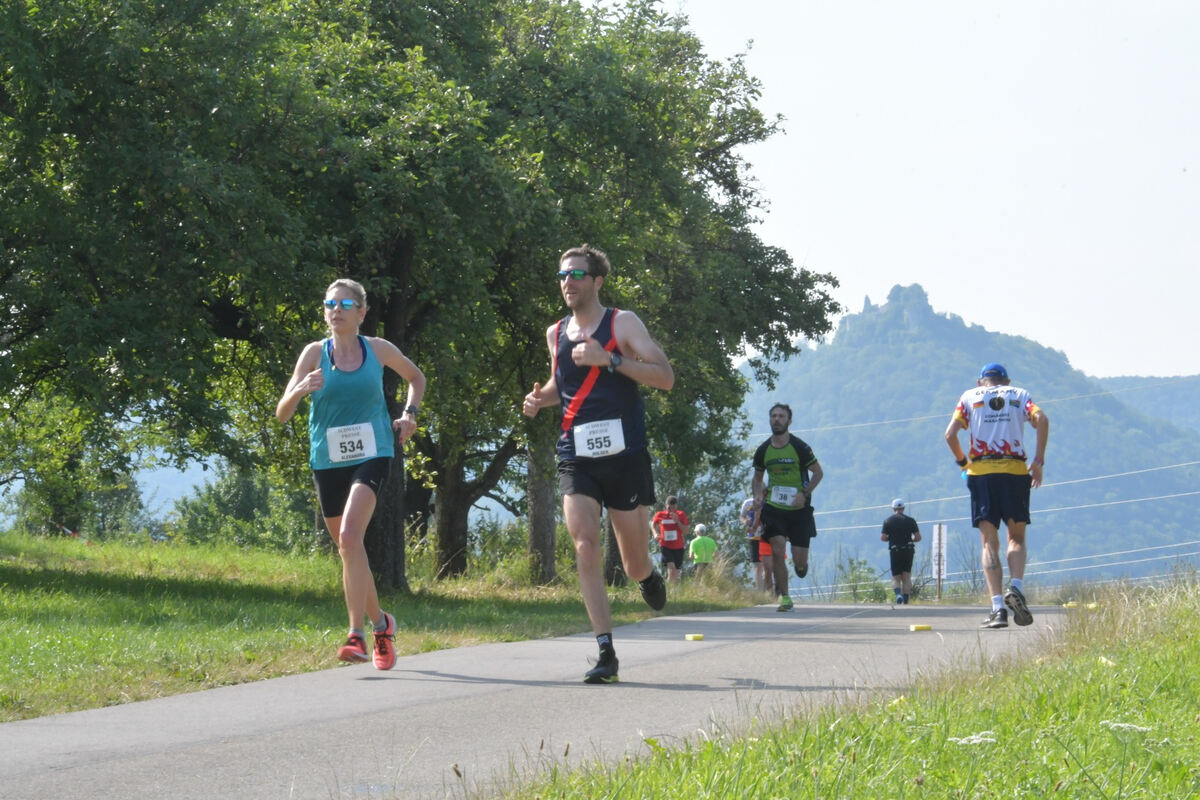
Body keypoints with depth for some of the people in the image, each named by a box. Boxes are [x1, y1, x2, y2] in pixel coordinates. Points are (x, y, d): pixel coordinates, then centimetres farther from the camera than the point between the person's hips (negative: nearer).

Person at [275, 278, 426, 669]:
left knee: (350, 535, -24)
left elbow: (416, 377, 23)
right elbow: (282, 414, -3)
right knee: (347, 549, 10)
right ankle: (380, 623, 34)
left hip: (370, 455, -2)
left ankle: (358, 634, -26)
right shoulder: (315, 353, 1)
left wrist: (409, 413, 6)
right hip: (327, 461, 2)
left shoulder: (378, 349, 3)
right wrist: (301, 389, -24)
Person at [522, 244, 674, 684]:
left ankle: (649, 575, 44)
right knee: (585, 546, -17)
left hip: (625, 455, -3)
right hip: (577, 459, 3)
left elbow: (665, 377, -11)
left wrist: (609, 359, -22)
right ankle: (606, 653, -16)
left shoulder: (621, 323, -3)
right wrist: (540, 398, 7)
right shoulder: (556, 333, 11)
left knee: (635, 567, 4)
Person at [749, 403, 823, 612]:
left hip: (799, 509, -2)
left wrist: (805, 494, -13)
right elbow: (758, 477, 18)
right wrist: (758, 494, -2)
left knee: (799, 560, -3)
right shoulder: (763, 450, 3)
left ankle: (800, 564, 37)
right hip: (774, 508, 2)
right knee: (777, 551, -14)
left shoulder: (800, 447, -7)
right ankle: (784, 596, -2)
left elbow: (818, 473, 0)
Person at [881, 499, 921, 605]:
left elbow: (883, 538, -5)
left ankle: (898, 595, -23)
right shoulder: (910, 520, 1)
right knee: (906, 578, 9)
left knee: (896, 579, 5)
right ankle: (905, 602, 1)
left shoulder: (888, 521, -1)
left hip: (895, 552, -1)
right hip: (908, 551, 1)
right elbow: (918, 537, -2)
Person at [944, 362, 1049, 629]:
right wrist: (1038, 461, 0)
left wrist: (962, 462, 14)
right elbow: (1041, 420, -4)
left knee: (990, 543, 3)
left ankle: (998, 608, -9)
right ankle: (1016, 588, -13)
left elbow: (950, 434, 1)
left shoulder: (970, 396, 15)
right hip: (1015, 471, 0)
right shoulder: (1019, 394, 15)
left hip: (981, 472, 0)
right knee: (1017, 537, 13)